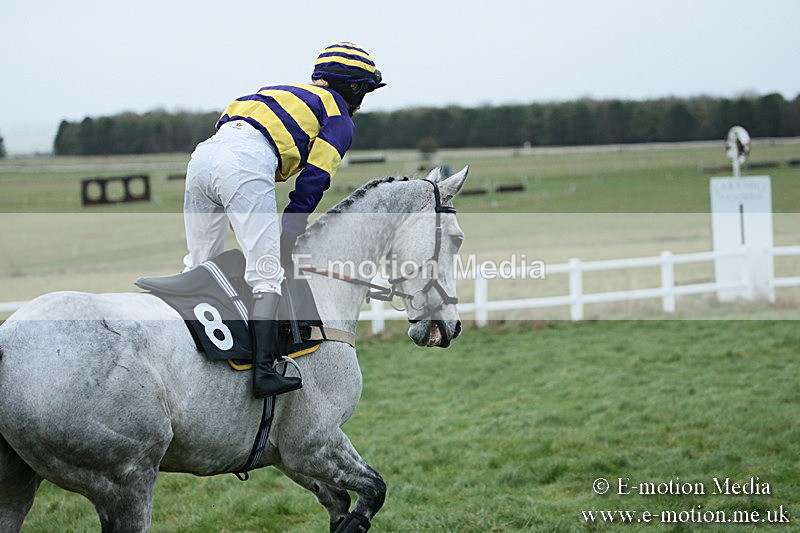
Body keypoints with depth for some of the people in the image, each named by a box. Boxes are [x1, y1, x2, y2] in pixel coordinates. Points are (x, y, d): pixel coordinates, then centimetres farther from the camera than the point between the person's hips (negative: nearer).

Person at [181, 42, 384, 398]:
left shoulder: (283, 93, 37)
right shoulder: (340, 120, 16)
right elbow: (311, 185, 5)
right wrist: (286, 244, 9)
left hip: (203, 154, 7)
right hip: (247, 164, -7)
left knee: (199, 266, 19)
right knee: (267, 273, -7)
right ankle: (264, 372, -17)